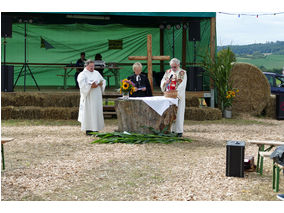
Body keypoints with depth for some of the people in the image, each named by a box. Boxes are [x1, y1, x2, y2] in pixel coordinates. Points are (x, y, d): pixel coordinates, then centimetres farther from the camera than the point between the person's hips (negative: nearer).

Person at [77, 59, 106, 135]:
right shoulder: (82, 74, -2)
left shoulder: (97, 73, 15)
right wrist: (91, 86, -25)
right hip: (88, 97, -6)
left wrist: (100, 83, -7)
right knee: (88, 111, -6)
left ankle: (95, 128, 12)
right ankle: (88, 129, -3)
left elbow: (103, 81, 15)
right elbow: (82, 84, -16)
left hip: (97, 97, 6)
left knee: (97, 111, 5)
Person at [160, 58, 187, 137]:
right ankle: (172, 130, 6)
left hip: (179, 96, -4)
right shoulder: (168, 72, 12)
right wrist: (165, 82, -14)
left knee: (179, 113, -5)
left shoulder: (182, 73, -1)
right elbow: (163, 81, 9)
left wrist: (176, 90, -26)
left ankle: (179, 131, -3)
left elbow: (183, 84, -13)